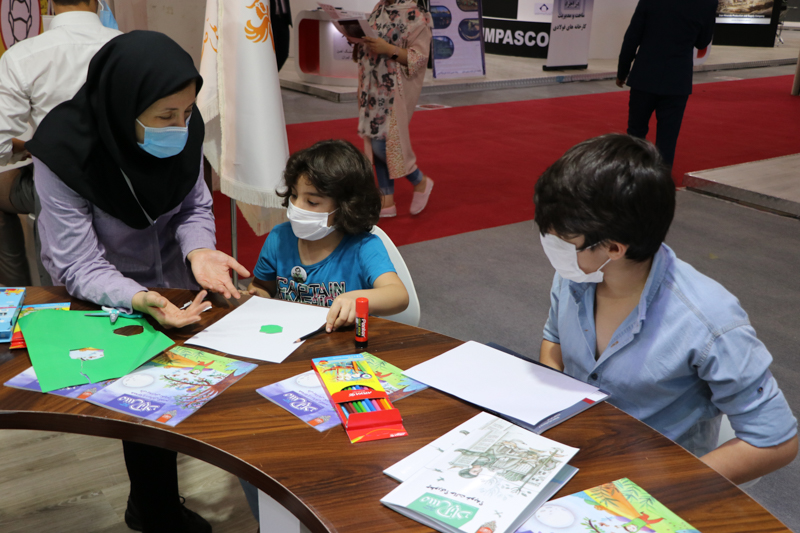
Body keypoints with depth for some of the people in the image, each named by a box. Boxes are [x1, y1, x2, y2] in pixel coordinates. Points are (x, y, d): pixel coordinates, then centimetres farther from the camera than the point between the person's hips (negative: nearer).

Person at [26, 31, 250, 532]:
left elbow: (195, 207, -5)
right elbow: (79, 265, -26)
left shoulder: (183, 128, -18)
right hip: (106, 301, -4)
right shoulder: (64, 151, -29)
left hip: (173, 285, 5)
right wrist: (139, 300, -44)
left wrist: (198, 250, -26)